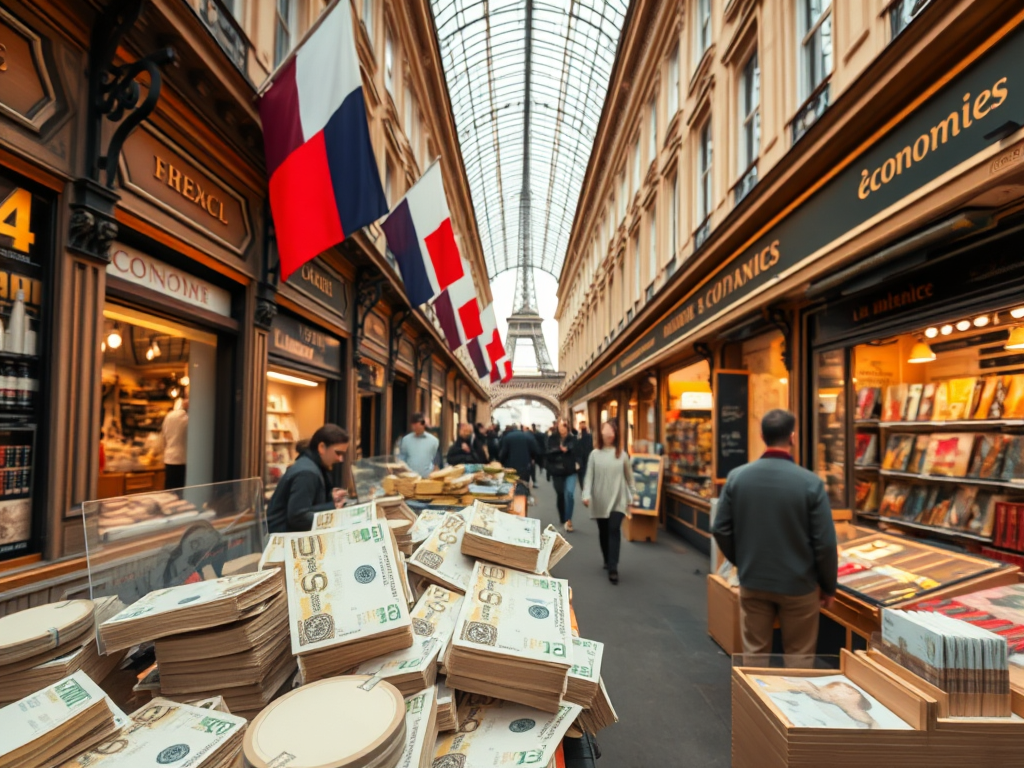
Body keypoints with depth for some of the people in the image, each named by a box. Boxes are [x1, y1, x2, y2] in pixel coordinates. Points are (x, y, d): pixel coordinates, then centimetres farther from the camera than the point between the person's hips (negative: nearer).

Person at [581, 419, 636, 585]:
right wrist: (586, 495, -12)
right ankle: (607, 561, 31)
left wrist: (632, 495, 9)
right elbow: (589, 476, -3)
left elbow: (629, 476, 9)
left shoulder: (622, 455, 2)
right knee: (603, 532, 11)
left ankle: (613, 568, -11)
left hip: (617, 499, -1)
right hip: (600, 500, 1)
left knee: (614, 530, -12)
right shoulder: (595, 454, 0)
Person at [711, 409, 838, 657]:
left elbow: (721, 529, -3)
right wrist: (829, 586, 3)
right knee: (799, 657, 18)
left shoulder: (736, 477, -9)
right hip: (797, 584, -2)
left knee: (754, 653, 17)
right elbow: (825, 543, -13)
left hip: (752, 582, 2)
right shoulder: (811, 482, -17)